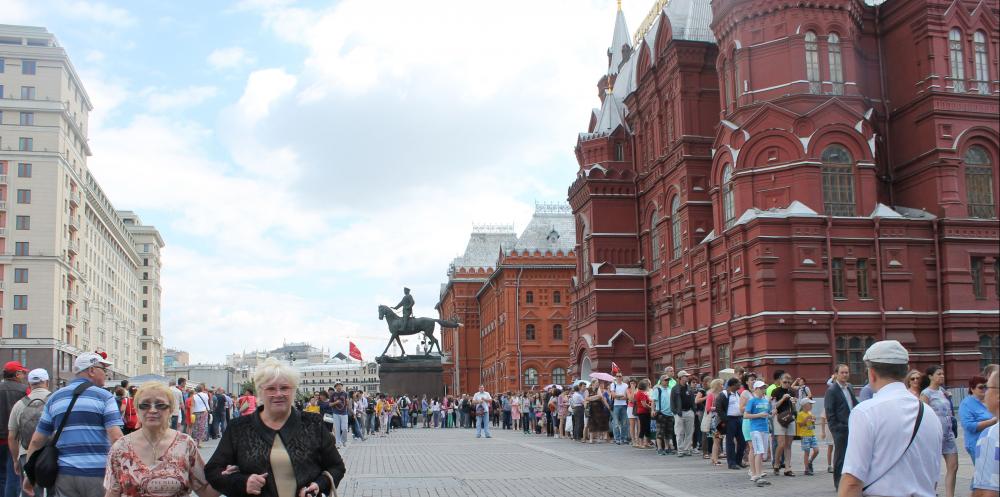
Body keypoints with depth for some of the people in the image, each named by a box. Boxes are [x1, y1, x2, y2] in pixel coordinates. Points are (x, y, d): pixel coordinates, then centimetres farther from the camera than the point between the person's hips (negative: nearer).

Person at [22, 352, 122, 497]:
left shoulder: (55, 398, 13)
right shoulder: (104, 396, -2)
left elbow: (36, 441, 14)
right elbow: (116, 438, -13)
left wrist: (29, 475, 22)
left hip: (65, 474, 4)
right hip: (98, 474, -4)